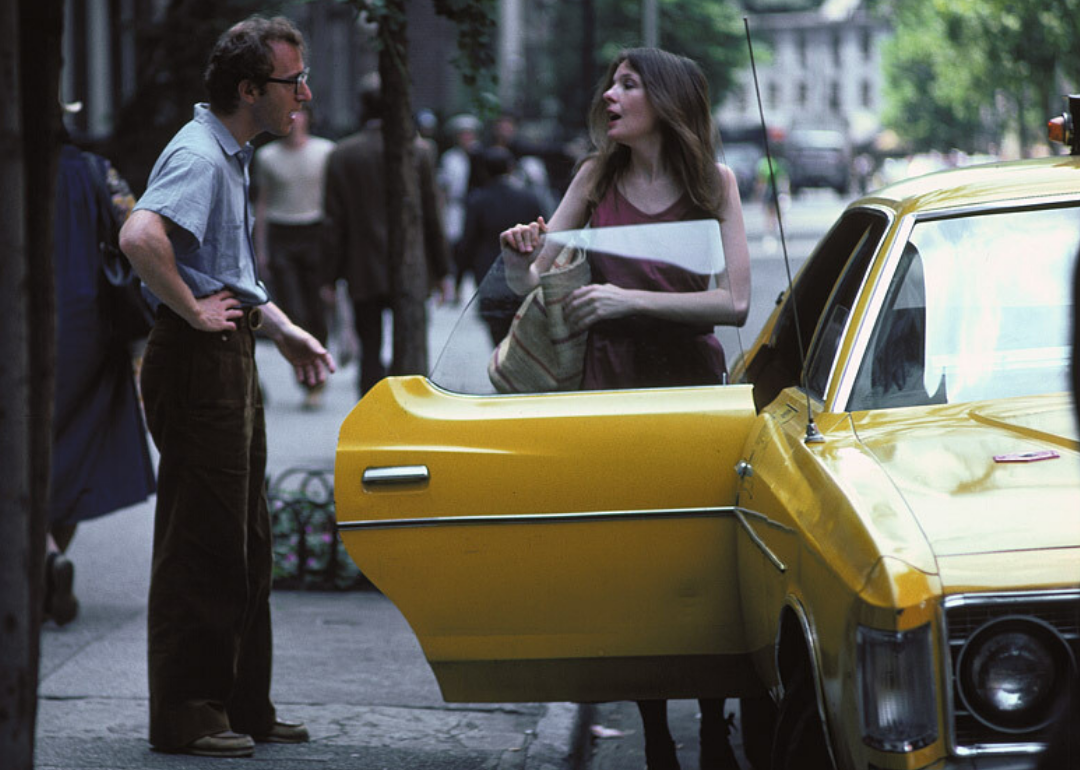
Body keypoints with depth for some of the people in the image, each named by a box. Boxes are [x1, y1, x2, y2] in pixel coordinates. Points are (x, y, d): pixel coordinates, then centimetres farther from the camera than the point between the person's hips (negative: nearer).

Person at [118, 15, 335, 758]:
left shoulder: (232, 158, 18)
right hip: (198, 360, -10)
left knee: (246, 544, 14)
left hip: (231, 359, 10)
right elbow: (140, 236, -34)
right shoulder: (199, 154, -16)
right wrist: (195, 311, -24)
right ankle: (186, 716, -1)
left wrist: (282, 328, 20)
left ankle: (243, 705, 22)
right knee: (201, 542, -6)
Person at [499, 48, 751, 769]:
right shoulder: (598, 177, 3)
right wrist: (519, 257, -19)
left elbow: (734, 302, -13)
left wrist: (631, 299, -21)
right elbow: (530, 281, 4)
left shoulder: (712, 182, -5)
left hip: (692, 384, -2)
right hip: (611, 384, 2)